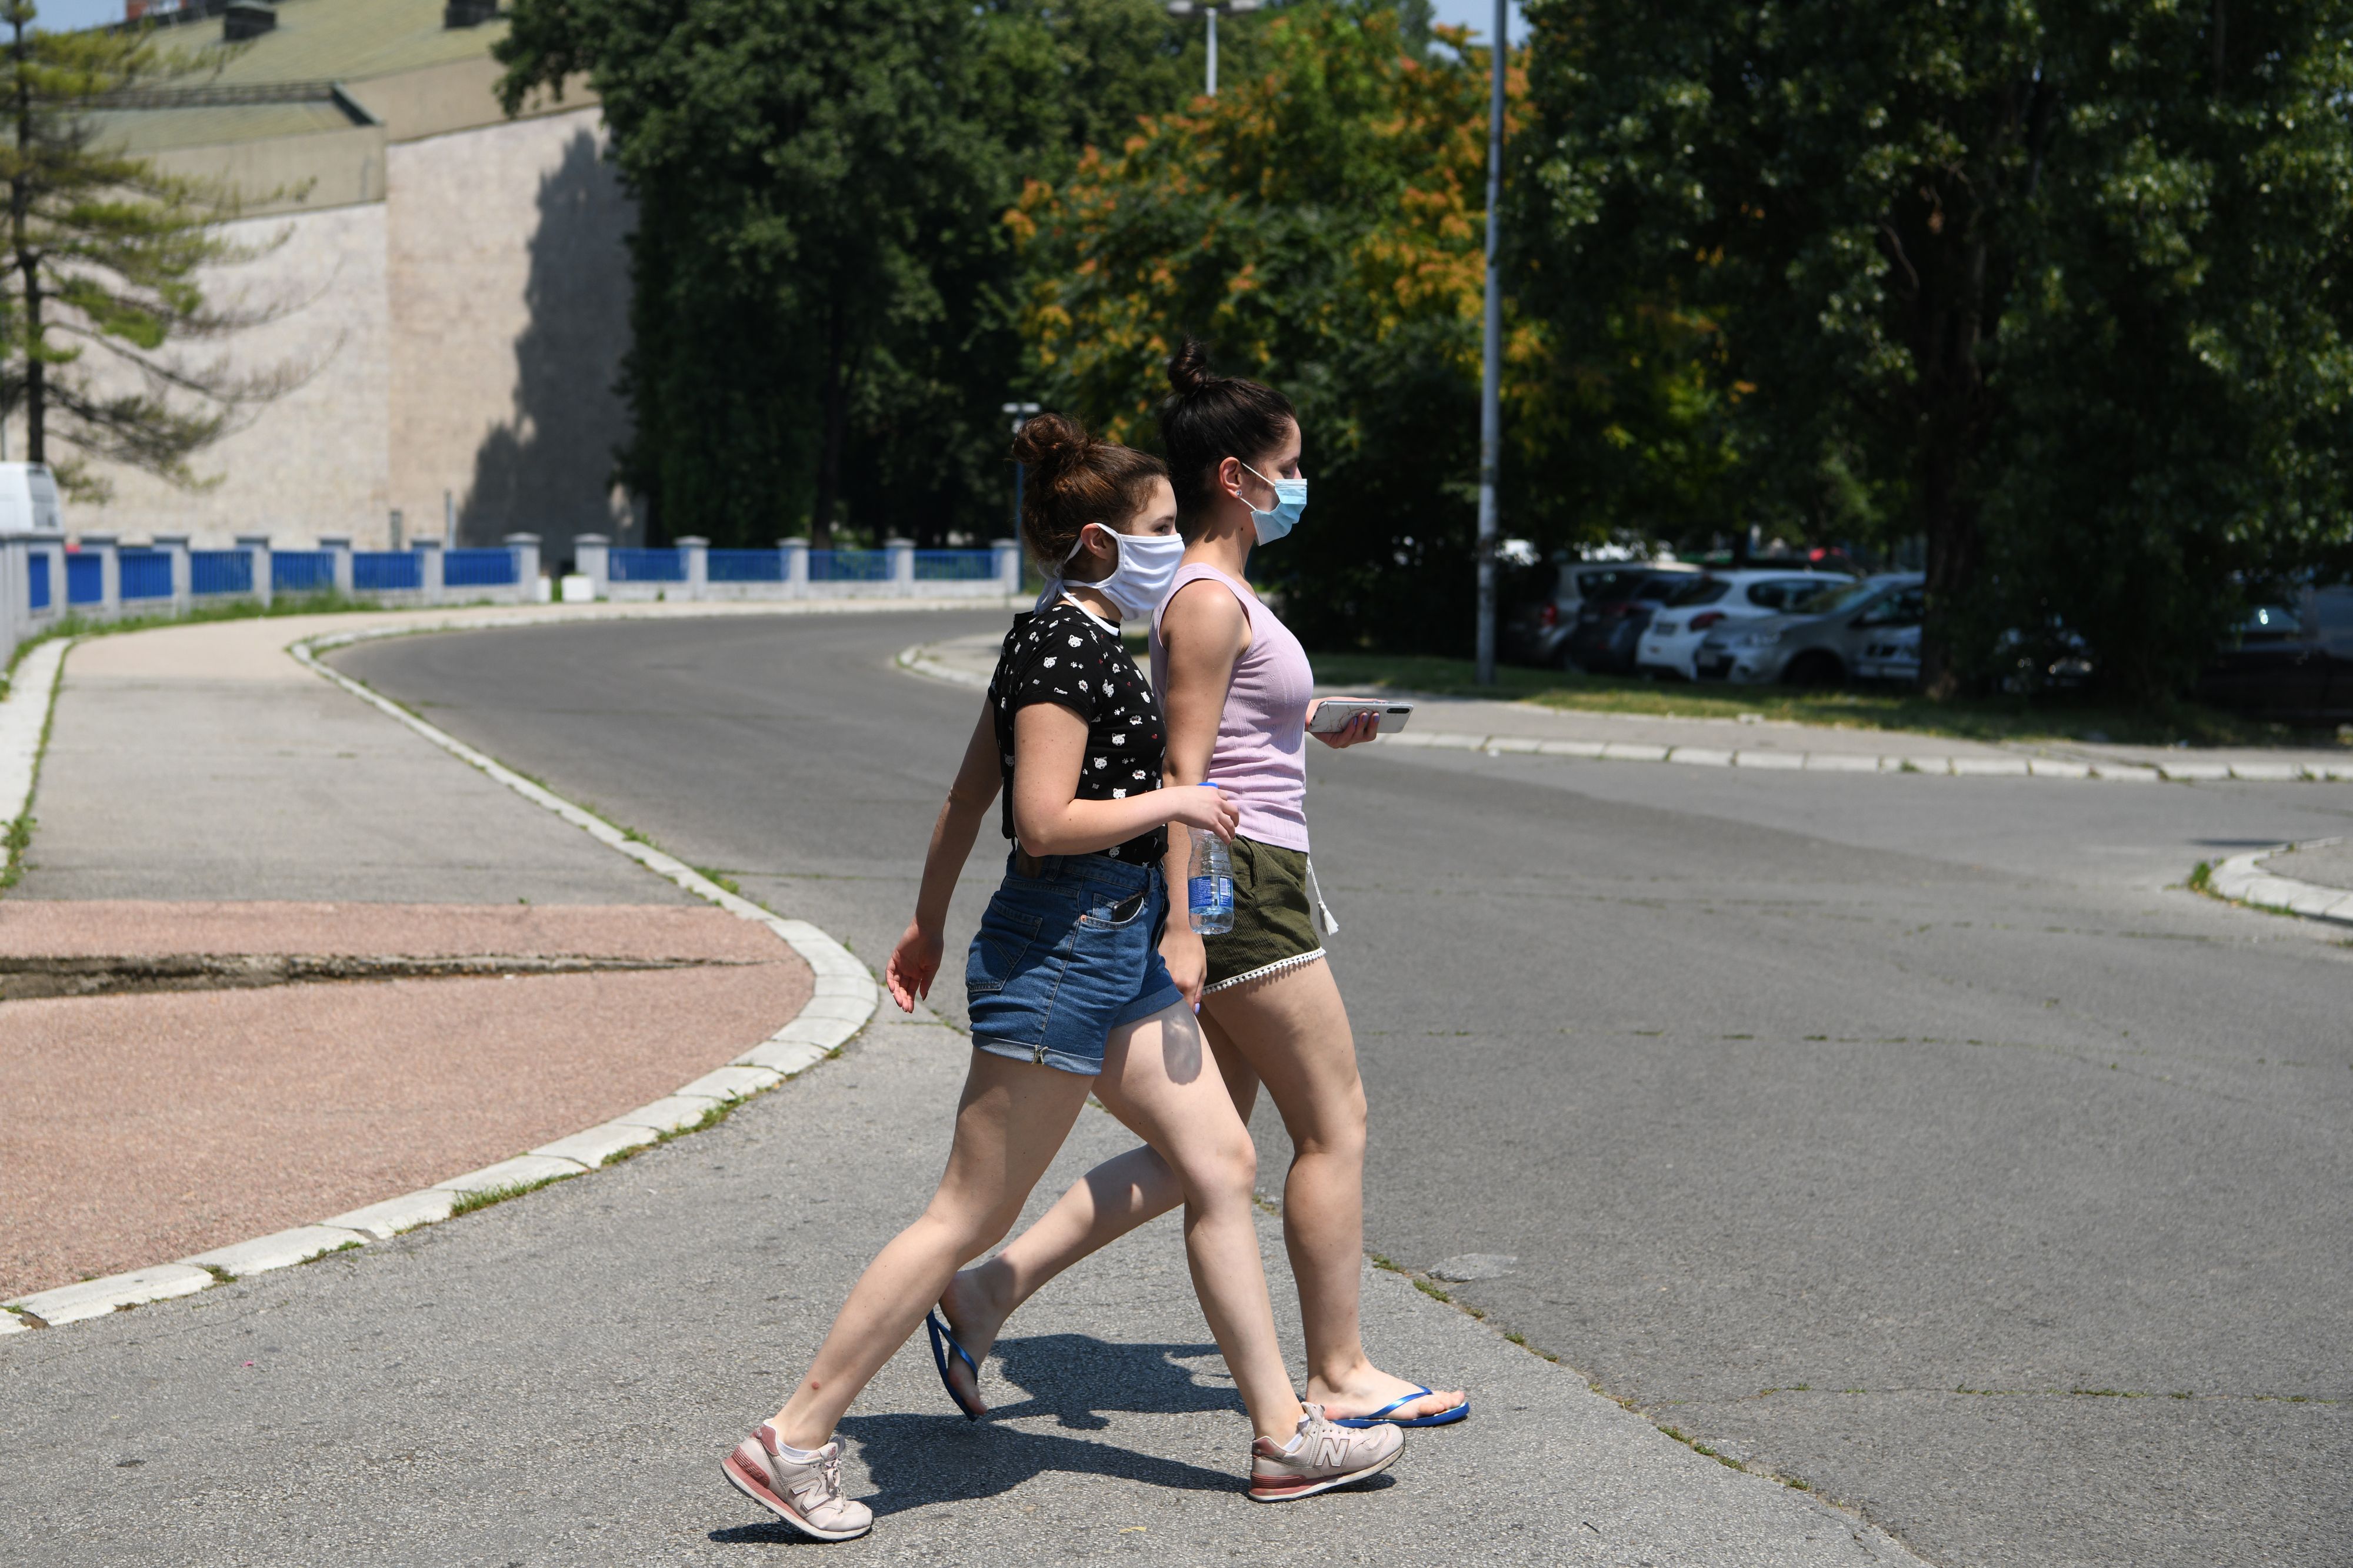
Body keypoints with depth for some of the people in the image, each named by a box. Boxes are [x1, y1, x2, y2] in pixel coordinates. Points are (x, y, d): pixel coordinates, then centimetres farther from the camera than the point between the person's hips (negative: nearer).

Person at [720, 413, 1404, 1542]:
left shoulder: (1064, 642, 13)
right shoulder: (1066, 649, -17)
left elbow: (967, 793, 18)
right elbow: (1044, 821, -25)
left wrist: (927, 925, 24)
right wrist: (1172, 803, -13)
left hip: (1116, 951, 11)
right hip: (1061, 951, -11)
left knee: (1222, 1164, 11)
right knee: (968, 1218, -6)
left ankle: (1282, 1435, 19)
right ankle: (792, 1445, 1)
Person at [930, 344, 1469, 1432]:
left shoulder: (1217, 593, 17)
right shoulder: (1211, 601, -14)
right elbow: (1182, 772, -19)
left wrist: (1310, 727, 20)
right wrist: (1181, 924, -22)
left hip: (1236, 885, 10)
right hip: (1239, 884, -10)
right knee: (1334, 1124, 1)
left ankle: (989, 1290, 8)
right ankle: (1339, 1376, 12)